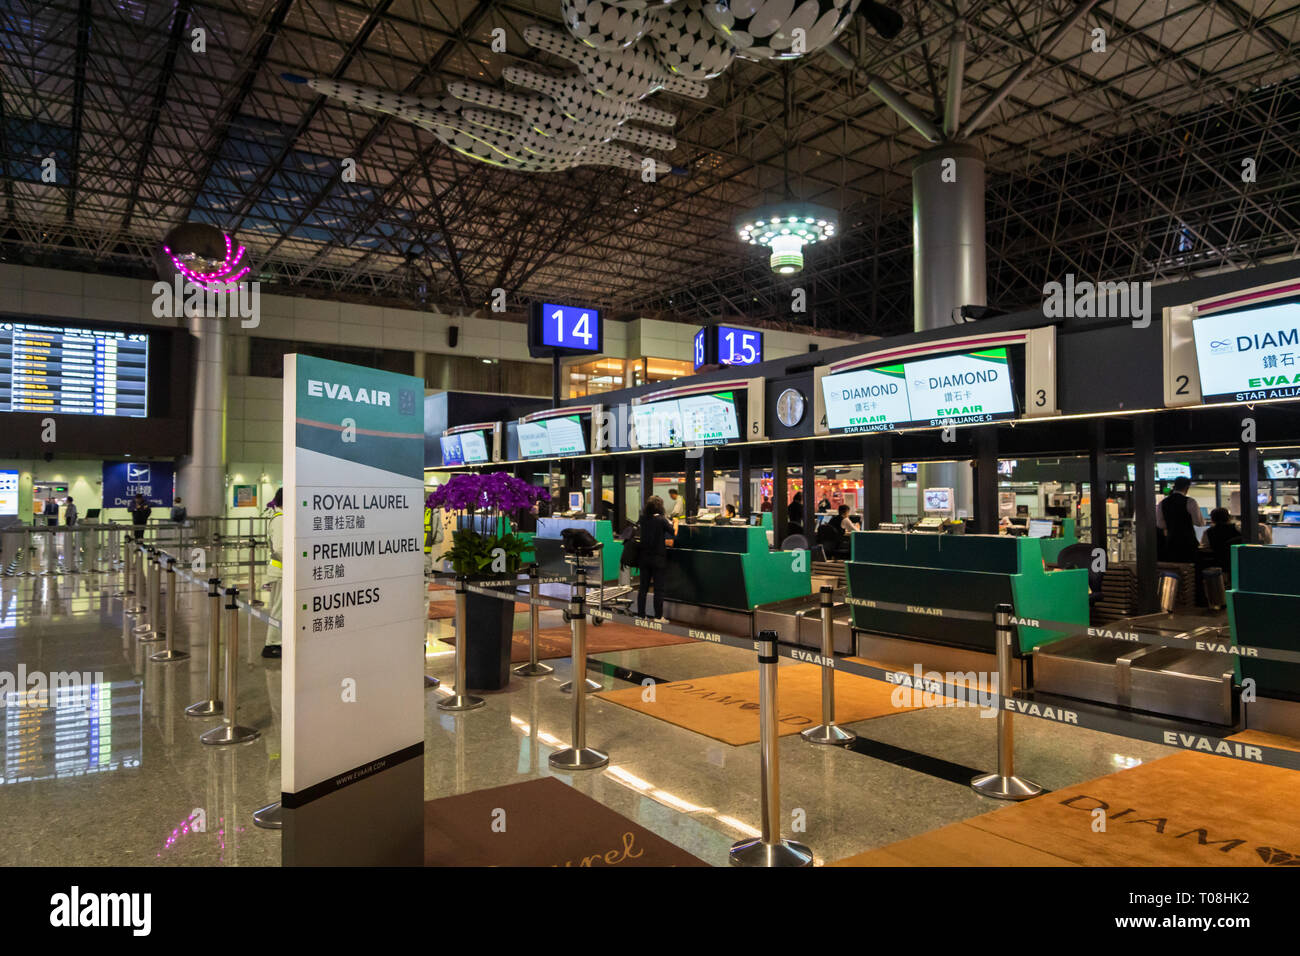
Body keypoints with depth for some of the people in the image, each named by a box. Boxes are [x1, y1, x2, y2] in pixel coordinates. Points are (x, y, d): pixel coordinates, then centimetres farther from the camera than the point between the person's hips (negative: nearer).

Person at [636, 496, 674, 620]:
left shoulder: (643, 518, -2)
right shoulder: (661, 520, -15)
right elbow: (673, 532, -6)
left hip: (644, 557, 5)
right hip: (658, 558, -4)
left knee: (643, 587, 10)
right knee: (658, 588, 3)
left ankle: (641, 614, 14)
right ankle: (658, 616, 5)